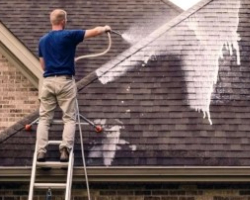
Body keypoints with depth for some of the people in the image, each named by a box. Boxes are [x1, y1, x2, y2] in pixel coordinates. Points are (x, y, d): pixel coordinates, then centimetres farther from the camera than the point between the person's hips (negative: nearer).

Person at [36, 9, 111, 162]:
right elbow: (95, 32, 3)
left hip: (48, 81, 4)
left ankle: (41, 151, -6)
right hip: (65, 81, -4)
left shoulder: (43, 40, 13)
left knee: (44, 119, 6)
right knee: (69, 118, 1)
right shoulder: (69, 35, -3)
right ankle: (65, 150, -16)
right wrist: (105, 28, 23)